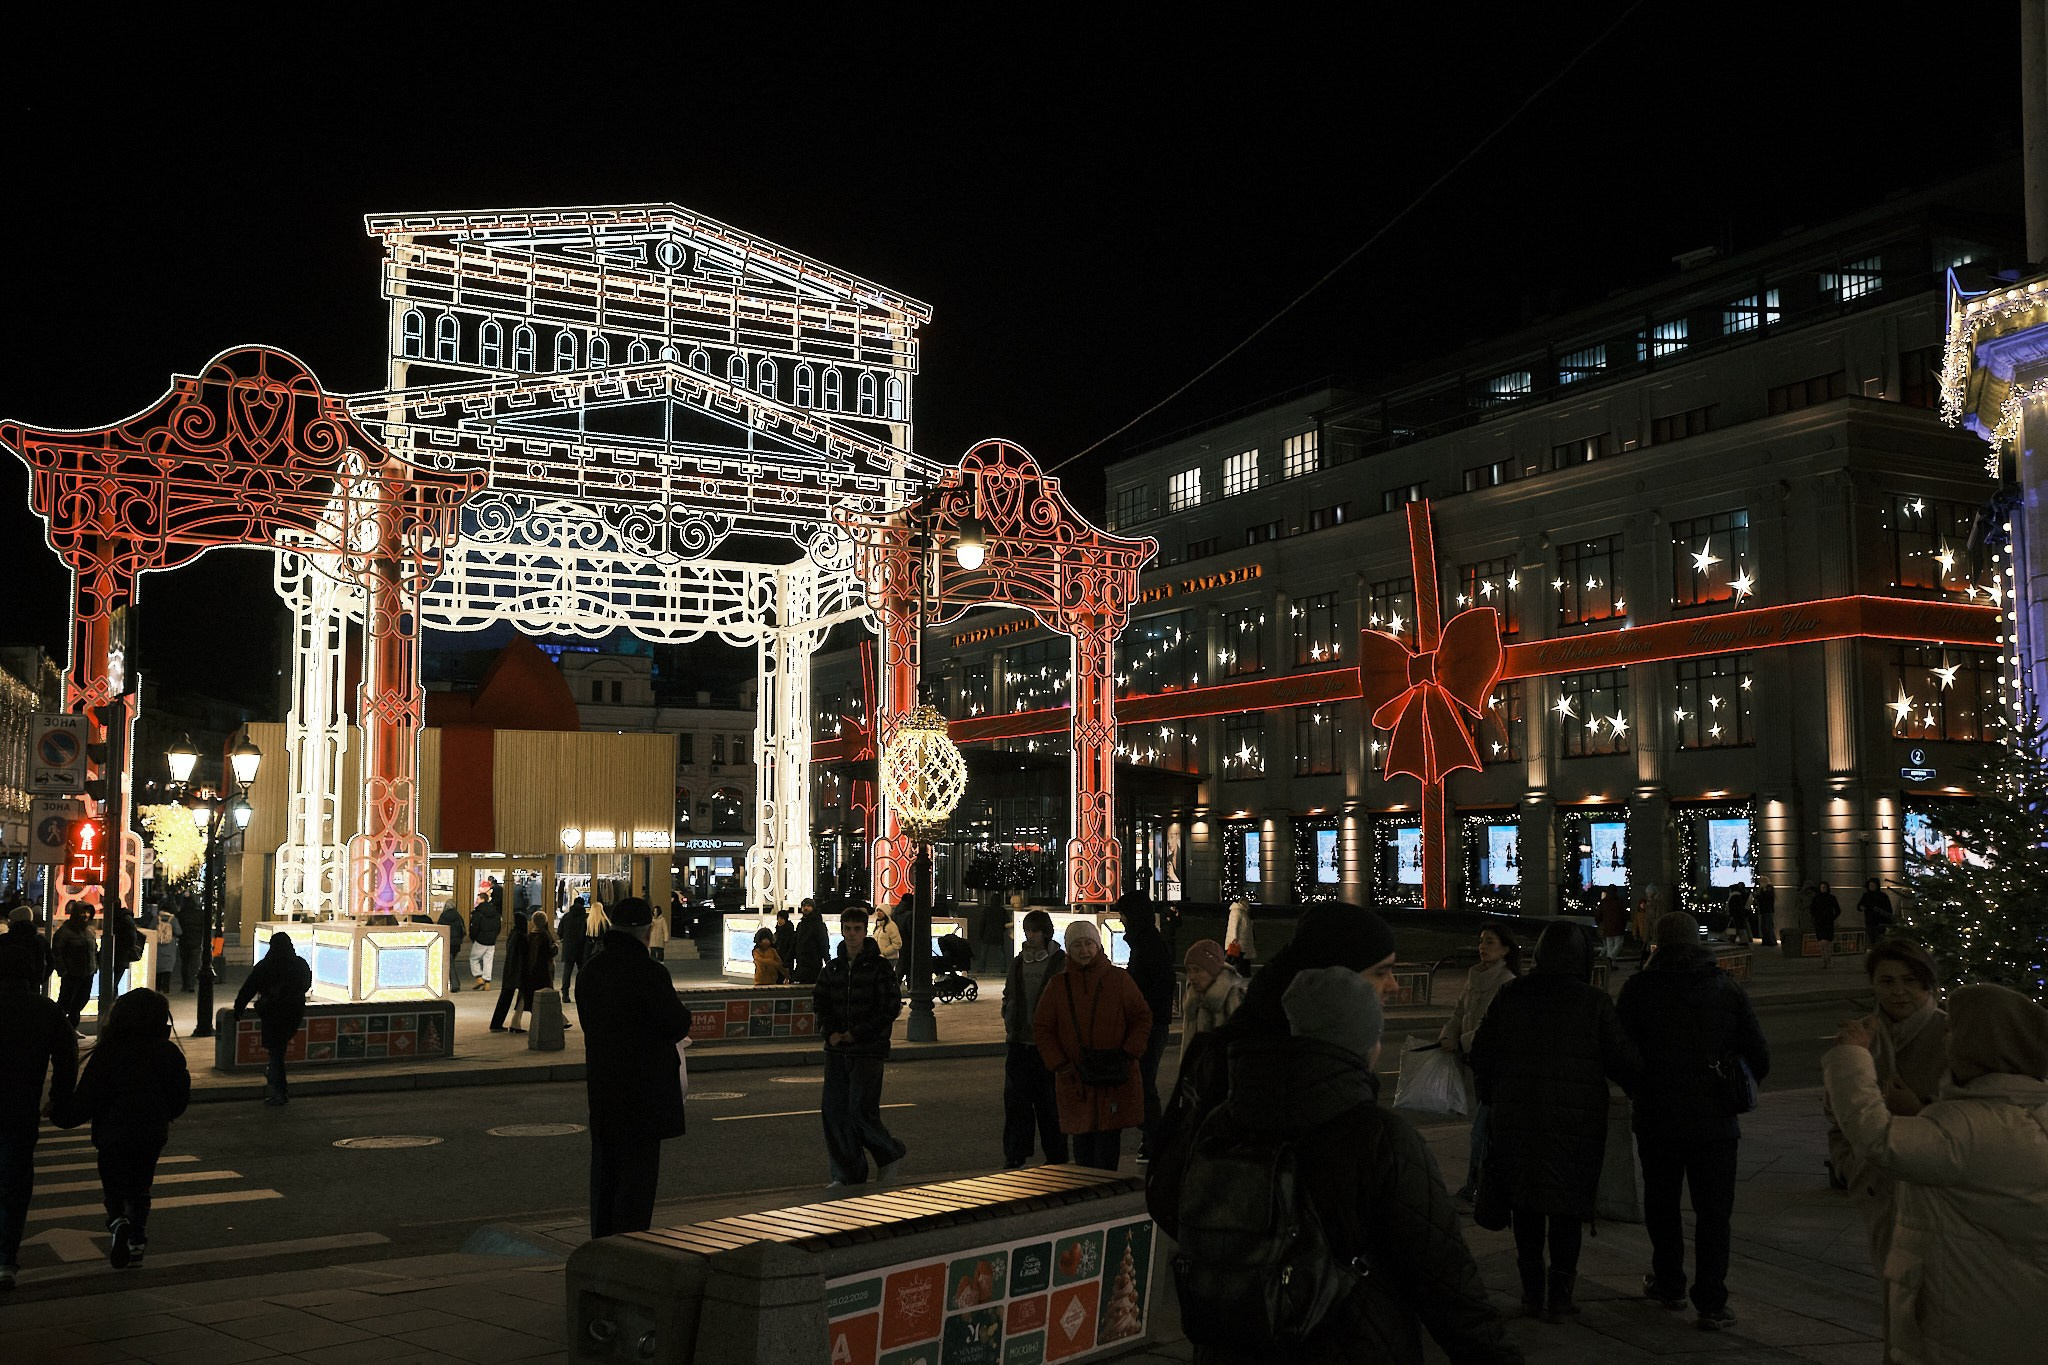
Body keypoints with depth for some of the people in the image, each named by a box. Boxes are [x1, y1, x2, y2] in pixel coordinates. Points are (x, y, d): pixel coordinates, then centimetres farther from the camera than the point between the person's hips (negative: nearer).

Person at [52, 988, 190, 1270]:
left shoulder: (107, 1053, -13)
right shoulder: (169, 1053, -3)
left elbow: (86, 1099, -12)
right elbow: (180, 1096, 5)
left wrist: (58, 1115, 6)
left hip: (113, 1134, -3)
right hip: (153, 1135, 3)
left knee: (113, 1188, 11)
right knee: (140, 1189, 17)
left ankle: (119, 1222, -16)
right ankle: (137, 1243, 15)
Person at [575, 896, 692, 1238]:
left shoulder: (591, 968, 5)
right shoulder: (649, 972, -19)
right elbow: (678, 1026, -14)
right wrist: (682, 1010, 6)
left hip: (601, 1084, 7)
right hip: (644, 1089, -7)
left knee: (604, 1168, 17)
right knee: (638, 1170, 0)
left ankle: (602, 1239, 26)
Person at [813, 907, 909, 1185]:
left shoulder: (879, 966, -5)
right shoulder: (832, 968, 10)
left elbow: (891, 1007, -8)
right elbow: (819, 1001, 12)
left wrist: (857, 1033, -12)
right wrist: (831, 1032, -6)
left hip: (868, 1050, -5)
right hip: (837, 1049, 5)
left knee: (861, 1111, -11)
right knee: (833, 1111, 3)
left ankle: (892, 1153, 15)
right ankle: (846, 1175, 13)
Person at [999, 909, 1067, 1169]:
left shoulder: (1062, 963, -4)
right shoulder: (1018, 963, 13)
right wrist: (1010, 1024, 10)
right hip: (1018, 1044, 5)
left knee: (1050, 1103, 3)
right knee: (1015, 1101, 3)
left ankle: (1056, 1156, 14)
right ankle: (1014, 1155, 9)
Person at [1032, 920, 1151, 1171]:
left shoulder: (1118, 978, 1)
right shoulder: (1058, 985, 5)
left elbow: (1142, 1017, 7)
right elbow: (1041, 1029, 9)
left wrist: (1128, 1054, -4)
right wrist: (1059, 1064, -2)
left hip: (1115, 1079, -1)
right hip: (1075, 1079, 2)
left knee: (1108, 1139, -3)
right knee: (1081, 1140, 5)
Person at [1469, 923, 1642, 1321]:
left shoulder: (1510, 996, 0)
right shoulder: (1593, 1002, -8)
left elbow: (1481, 1056, 4)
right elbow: (1623, 1060, -5)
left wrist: (1494, 1099, 18)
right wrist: (1641, 1082, 17)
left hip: (1516, 1117, 2)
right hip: (1576, 1120, -2)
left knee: (1526, 1204, 13)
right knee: (1566, 1206, 7)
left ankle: (1532, 1292, 18)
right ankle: (1559, 1297, 8)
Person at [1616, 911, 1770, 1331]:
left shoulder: (1638, 988, -5)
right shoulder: (1727, 989, -2)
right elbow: (1759, 1057, 0)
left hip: (1656, 1119, 0)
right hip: (1714, 1121, 0)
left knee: (1662, 1205, 17)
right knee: (1713, 1211, 6)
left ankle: (1669, 1284, 29)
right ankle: (1711, 1304, 3)